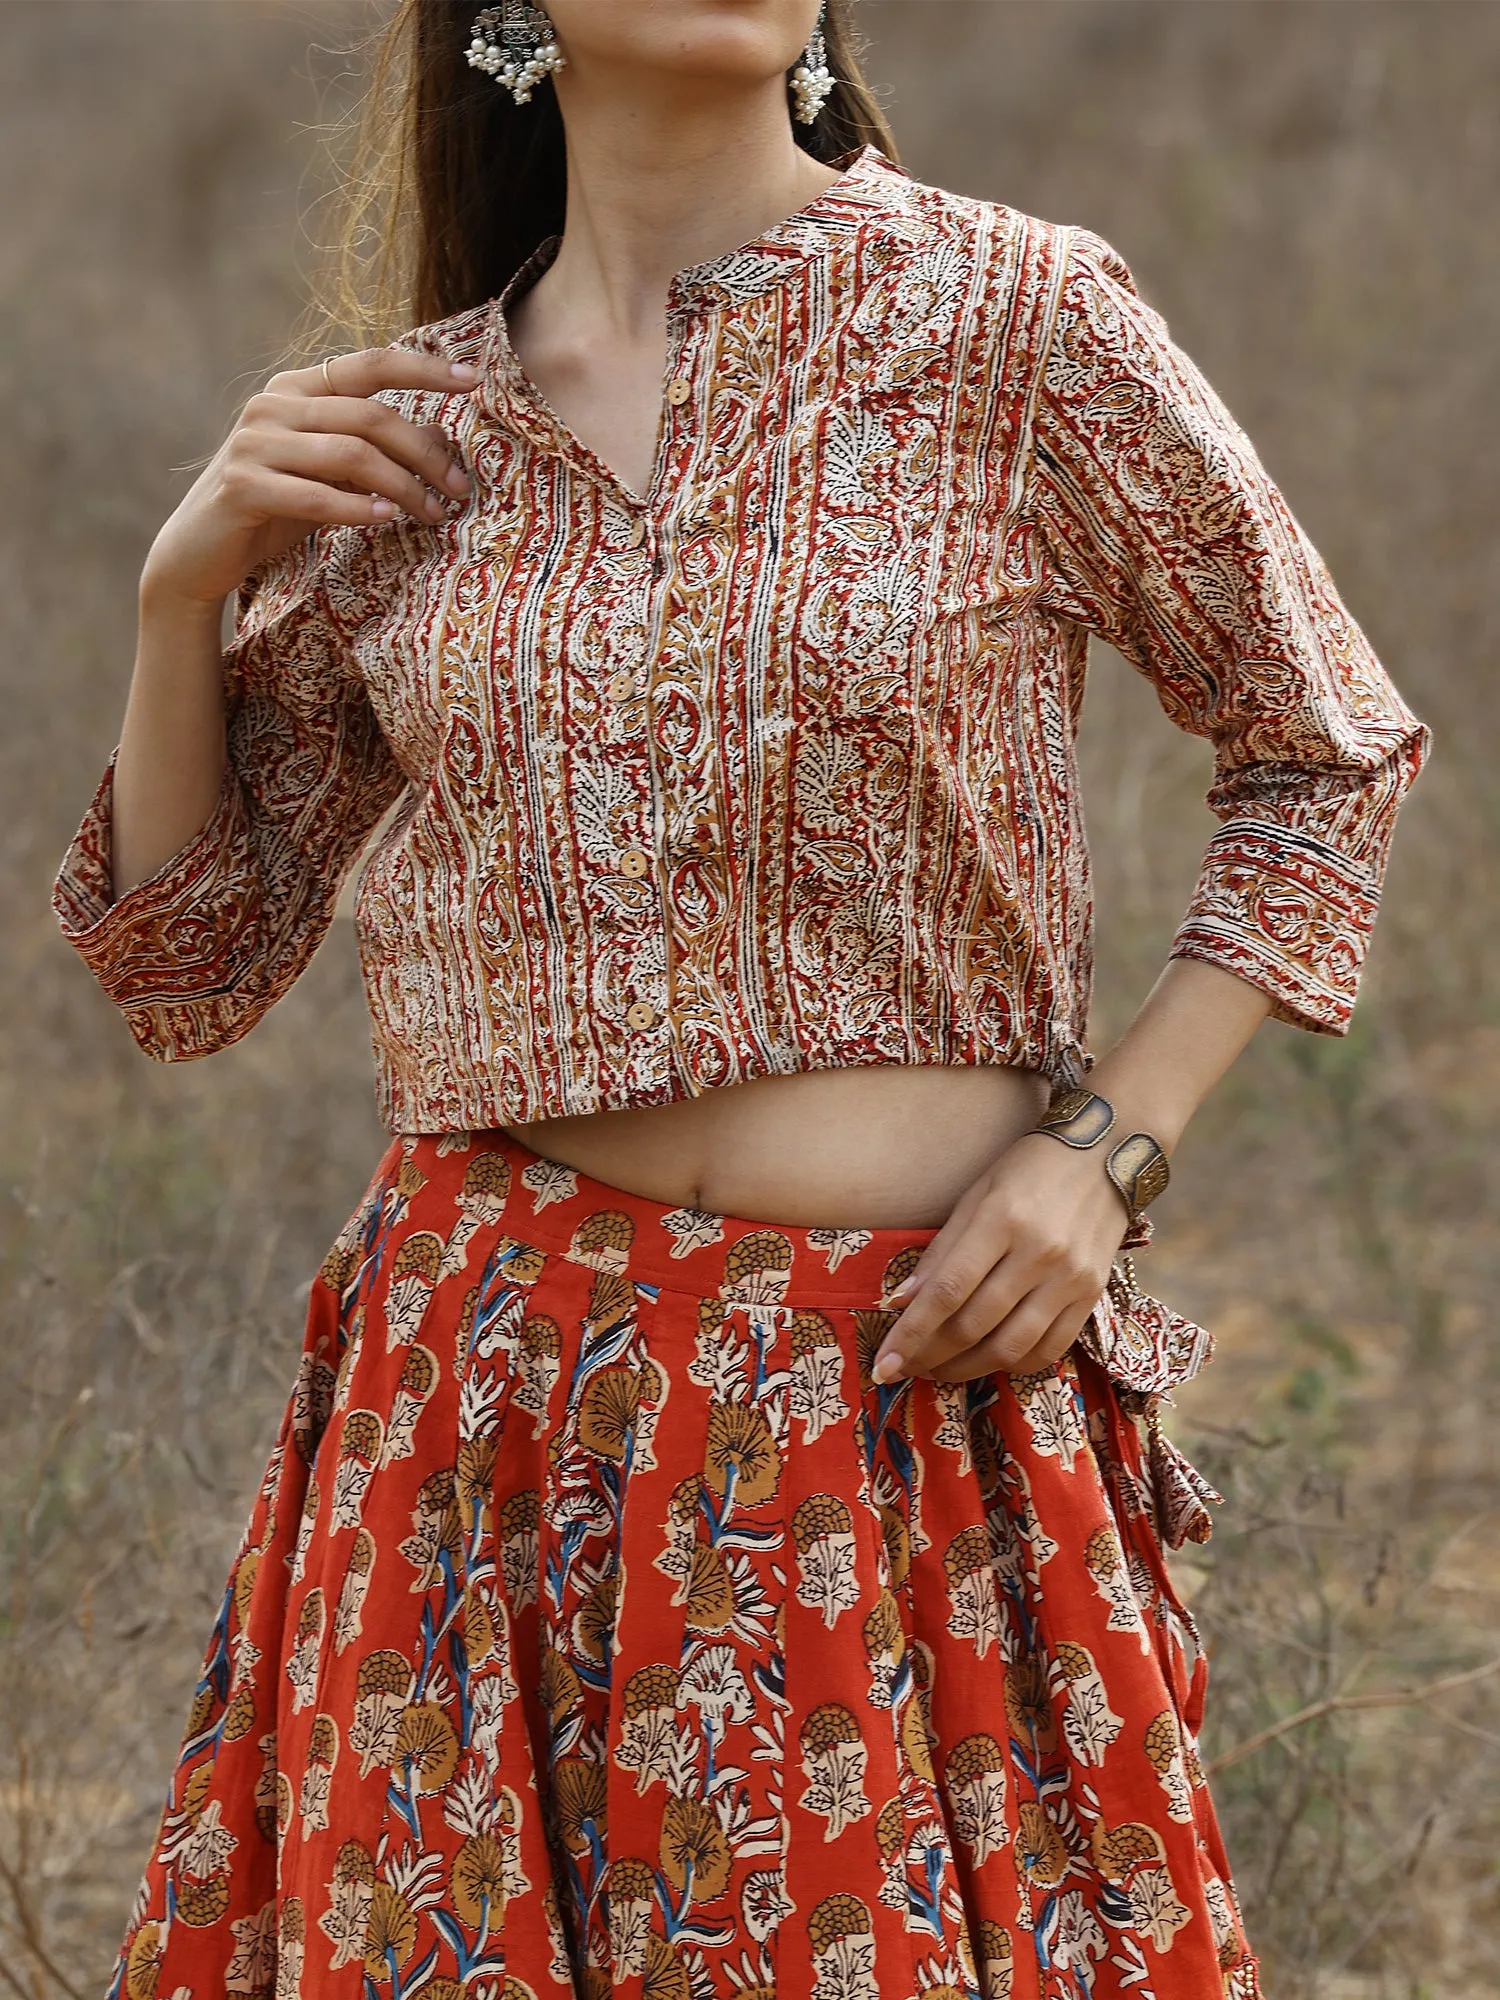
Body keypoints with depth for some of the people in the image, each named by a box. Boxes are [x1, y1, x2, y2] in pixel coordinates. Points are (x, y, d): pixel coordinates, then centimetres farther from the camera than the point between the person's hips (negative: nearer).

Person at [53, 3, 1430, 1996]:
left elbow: (1331, 757, 7)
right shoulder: (410, 431, 5)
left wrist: (1105, 1150, -4)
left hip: (907, 1369, -2)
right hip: (479, 1380, 2)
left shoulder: (1020, 326, -3)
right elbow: (192, 967, 12)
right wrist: (187, 592, -2)